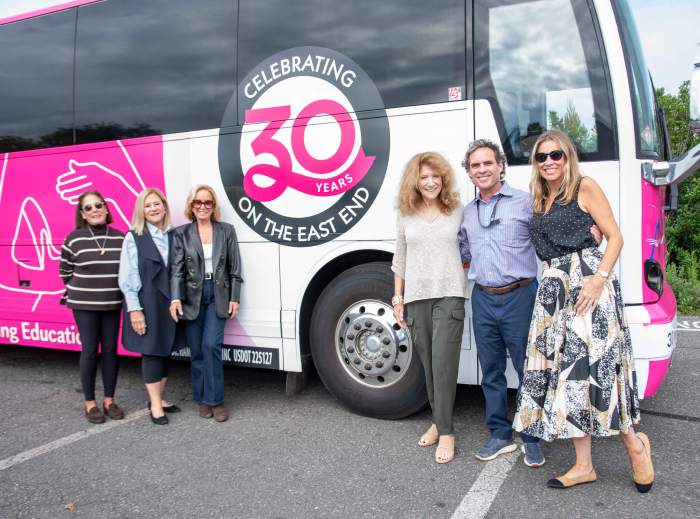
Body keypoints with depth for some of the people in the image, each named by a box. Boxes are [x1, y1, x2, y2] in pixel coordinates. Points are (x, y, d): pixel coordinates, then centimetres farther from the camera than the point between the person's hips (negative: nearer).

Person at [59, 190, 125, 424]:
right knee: (90, 350, 2)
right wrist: (84, 287, 6)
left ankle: (109, 399, 20)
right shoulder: (74, 238, -5)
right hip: (84, 304, -2)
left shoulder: (120, 237, 1)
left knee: (110, 350, 8)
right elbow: (65, 271, 4)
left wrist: (109, 285, 3)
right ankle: (90, 403, 15)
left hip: (112, 303, 3)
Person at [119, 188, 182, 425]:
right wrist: (134, 309, -12)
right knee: (151, 351, 2)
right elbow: (127, 277, -6)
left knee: (166, 350, 11)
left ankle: (158, 398, 27)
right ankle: (155, 405, 13)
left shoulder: (173, 236, 9)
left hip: (169, 303, 4)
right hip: (146, 304, -4)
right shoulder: (133, 238, -2)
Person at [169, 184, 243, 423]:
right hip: (192, 297, 1)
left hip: (218, 296, -1)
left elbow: (234, 268, 3)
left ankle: (215, 399, 2)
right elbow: (177, 268, -5)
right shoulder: (182, 233, 2)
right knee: (196, 350, 7)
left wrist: (234, 298, -2)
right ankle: (202, 399, 21)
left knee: (211, 345, -11)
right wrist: (175, 298, -17)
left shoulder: (227, 230, 3)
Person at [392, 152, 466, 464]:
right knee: (428, 363, 9)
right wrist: (398, 299, 8)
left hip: (449, 295, -2)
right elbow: (400, 259, 11)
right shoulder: (405, 215, 8)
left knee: (443, 362, -8)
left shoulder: (457, 211, 4)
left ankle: (446, 432, 1)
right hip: (416, 297, 2)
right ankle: (439, 421, 25)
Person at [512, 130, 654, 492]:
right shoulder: (538, 199, 17)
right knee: (564, 368, 4)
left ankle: (634, 443, 18)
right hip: (552, 287, 6)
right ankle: (583, 465, 13)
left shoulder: (585, 187, 1)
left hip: (587, 280, -6)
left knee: (593, 364, -9)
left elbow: (614, 237, -4)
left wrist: (600, 277, -17)